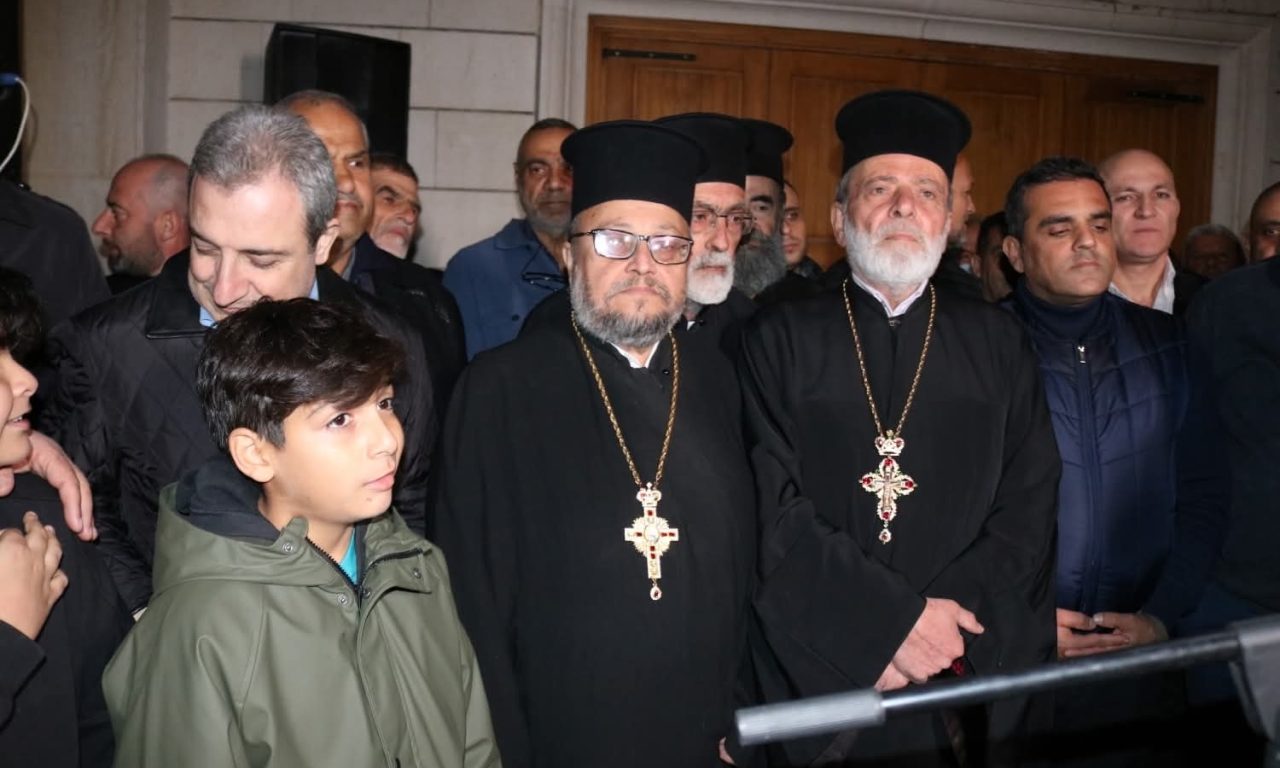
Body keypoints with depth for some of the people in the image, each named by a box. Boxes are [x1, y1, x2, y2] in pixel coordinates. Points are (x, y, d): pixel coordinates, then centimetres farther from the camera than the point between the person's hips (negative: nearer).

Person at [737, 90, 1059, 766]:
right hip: (817, 677, -1)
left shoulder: (998, 344, 5)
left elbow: (1028, 509, -1)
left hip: (969, 684, 2)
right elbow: (772, 510, -9)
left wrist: (946, 624, -13)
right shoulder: (777, 341, -2)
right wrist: (897, 621, -16)